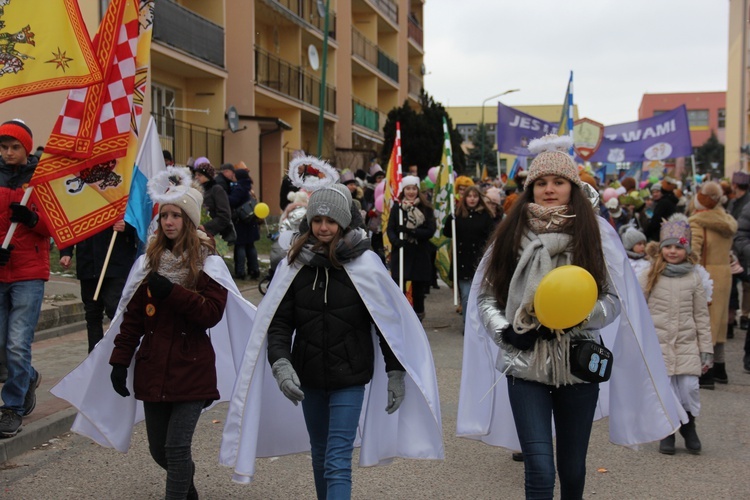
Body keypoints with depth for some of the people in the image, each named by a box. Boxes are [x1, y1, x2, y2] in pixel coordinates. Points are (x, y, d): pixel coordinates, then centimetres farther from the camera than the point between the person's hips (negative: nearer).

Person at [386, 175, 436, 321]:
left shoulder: (426, 208, 0)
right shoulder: (397, 207, 3)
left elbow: (430, 231, -6)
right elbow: (390, 229, -2)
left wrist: (411, 231, -20)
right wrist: (396, 241, -23)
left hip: (420, 255, 0)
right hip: (400, 253, 0)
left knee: (418, 288, 10)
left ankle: (418, 316, 26)